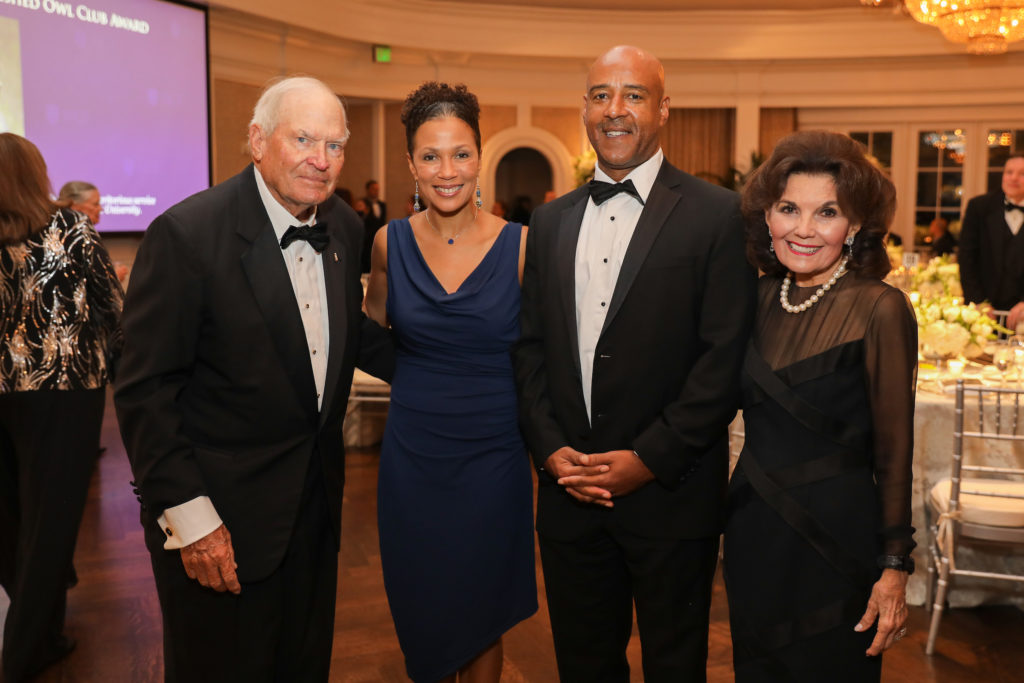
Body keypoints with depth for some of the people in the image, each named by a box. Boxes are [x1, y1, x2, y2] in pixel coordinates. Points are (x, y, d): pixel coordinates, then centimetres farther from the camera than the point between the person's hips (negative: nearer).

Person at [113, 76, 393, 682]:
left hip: (317, 500, 6)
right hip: (219, 520, -6)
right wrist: (188, 516, -18)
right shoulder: (186, 233, -19)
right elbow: (145, 392, -17)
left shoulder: (345, 228, 1)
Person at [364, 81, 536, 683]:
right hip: (411, 457, 2)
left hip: (492, 457, -2)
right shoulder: (391, 243, -2)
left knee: (481, 620, 14)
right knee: (422, 618, 15)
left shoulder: (521, 245, -8)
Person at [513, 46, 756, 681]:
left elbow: (726, 356, -12)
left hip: (672, 492, -3)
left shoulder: (718, 214, -6)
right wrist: (550, 448, -4)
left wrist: (649, 458, -15)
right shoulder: (551, 220, 9)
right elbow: (531, 346, 8)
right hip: (567, 488, 4)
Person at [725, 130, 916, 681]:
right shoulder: (758, 298, 1)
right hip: (751, 531, 5)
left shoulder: (880, 309, -15)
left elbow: (893, 448, -12)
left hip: (833, 536, -5)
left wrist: (894, 568, -10)